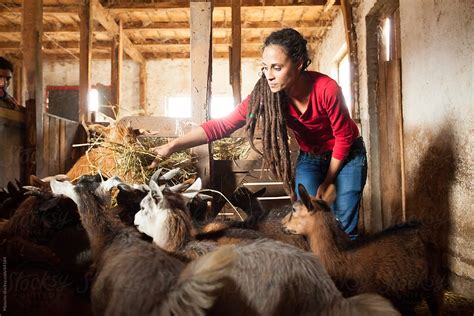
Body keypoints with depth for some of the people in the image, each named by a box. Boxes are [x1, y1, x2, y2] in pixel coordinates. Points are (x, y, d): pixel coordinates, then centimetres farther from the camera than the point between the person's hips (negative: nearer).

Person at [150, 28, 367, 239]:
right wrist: (173, 146, -36)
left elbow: (344, 137, -18)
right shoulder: (266, 94, -22)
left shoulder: (326, 89, -31)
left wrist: (326, 183, -11)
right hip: (309, 158, 2)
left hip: (347, 154, -2)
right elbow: (224, 125, -26)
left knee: (344, 226, -6)